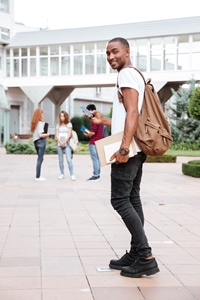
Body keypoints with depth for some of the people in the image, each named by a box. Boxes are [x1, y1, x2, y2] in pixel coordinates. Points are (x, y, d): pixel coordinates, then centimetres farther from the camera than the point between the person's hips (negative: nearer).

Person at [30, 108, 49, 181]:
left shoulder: (34, 123, 11)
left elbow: (34, 133, 10)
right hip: (41, 141, -8)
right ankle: (38, 177, -1)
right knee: (40, 159, -3)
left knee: (40, 158, 16)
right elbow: (40, 135, -19)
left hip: (35, 141, 8)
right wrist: (47, 135, -2)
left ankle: (38, 176, 18)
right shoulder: (40, 123, -13)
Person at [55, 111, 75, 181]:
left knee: (69, 160, -13)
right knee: (60, 160, 5)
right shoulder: (58, 125, 13)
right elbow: (56, 135, 6)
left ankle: (72, 175, -14)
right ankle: (62, 174, 12)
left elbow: (69, 134, -2)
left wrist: (64, 142, -12)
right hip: (59, 144, 3)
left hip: (67, 144, -3)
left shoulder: (69, 124, 5)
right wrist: (60, 142, -9)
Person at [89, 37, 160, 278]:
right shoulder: (131, 77, 22)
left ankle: (146, 257, -11)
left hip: (128, 149, -11)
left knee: (120, 200, -10)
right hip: (134, 149, 11)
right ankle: (136, 254, 13)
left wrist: (123, 148, -27)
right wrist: (103, 120, 24)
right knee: (132, 200, 10)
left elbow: (132, 113, -21)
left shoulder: (127, 74, -9)